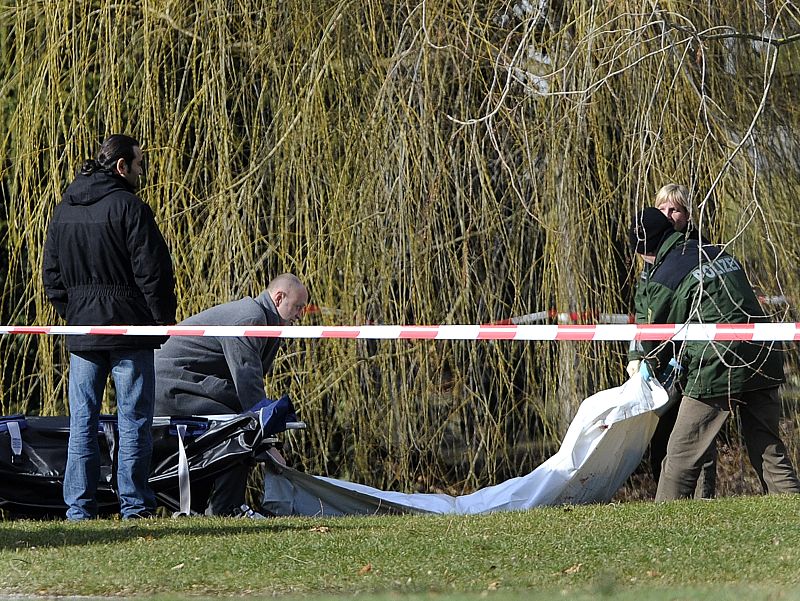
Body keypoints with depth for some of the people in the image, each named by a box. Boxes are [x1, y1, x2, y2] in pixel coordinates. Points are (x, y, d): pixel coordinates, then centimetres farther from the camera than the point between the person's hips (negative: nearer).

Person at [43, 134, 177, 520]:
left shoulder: (63, 210, 10)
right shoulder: (129, 208, -12)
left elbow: (51, 272, 15)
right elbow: (152, 270, -12)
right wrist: (165, 317, -2)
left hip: (81, 329, 6)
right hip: (129, 329, -6)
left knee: (82, 421, 7)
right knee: (134, 419, 1)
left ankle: (78, 507, 4)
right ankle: (134, 505, 1)